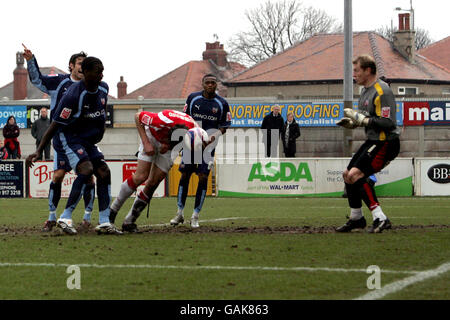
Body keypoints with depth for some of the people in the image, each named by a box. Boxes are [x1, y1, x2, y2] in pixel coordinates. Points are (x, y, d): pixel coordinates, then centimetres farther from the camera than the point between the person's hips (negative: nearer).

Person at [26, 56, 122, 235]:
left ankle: (104, 222, -2)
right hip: (67, 139, -8)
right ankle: (65, 218, -20)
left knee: (104, 172, -4)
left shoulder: (103, 89, 1)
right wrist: (38, 151, -22)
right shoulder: (73, 95, -23)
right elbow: (55, 125, -21)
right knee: (86, 170, -26)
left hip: (87, 140, 8)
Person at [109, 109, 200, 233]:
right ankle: (113, 209, 2)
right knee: (141, 176, -16)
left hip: (167, 148, 3)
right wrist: (146, 143, -23)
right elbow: (137, 116, -22)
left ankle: (129, 222, 4)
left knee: (153, 183, -5)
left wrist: (168, 146, -23)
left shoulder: (193, 128, -32)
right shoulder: (162, 120, -42)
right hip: (152, 137, -3)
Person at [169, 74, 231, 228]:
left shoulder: (222, 104, -2)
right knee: (185, 175, 1)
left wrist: (214, 137, -14)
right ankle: (179, 213, 12)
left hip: (208, 145, -1)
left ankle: (195, 216, 0)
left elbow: (223, 128, 4)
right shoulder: (193, 98, 1)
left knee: (203, 177, -6)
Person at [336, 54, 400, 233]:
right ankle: (356, 219, 27)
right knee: (348, 175, 14)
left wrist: (360, 118, -23)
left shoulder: (381, 91, -18)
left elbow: (388, 122, -26)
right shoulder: (366, 90, 13)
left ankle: (380, 219, -20)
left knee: (355, 175, -21)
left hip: (386, 143, -10)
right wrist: (352, 123, 5)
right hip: (373, 142, 10)